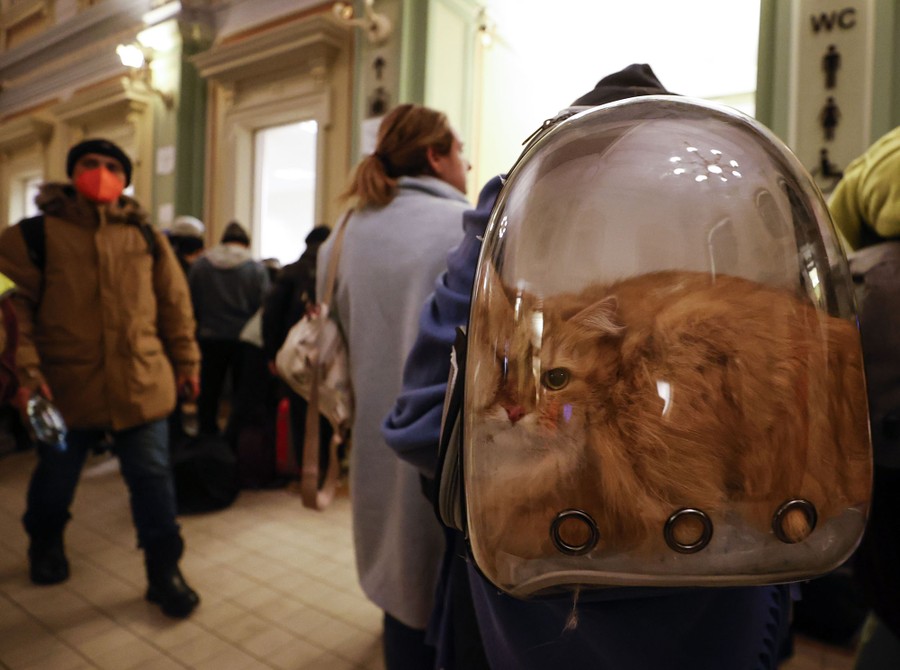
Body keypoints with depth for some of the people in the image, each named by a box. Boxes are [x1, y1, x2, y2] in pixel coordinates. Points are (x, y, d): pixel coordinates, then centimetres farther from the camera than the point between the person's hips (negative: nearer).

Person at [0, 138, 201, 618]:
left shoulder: (145, 235, 5)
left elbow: (174, 302, 8)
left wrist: (185, 360, 9)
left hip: (141, 383, 1)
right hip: (66, 384, 0)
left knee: (152, 478, 4)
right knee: (56, 479, 20)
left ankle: (164, 571, 19)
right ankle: (45, 546, 50)